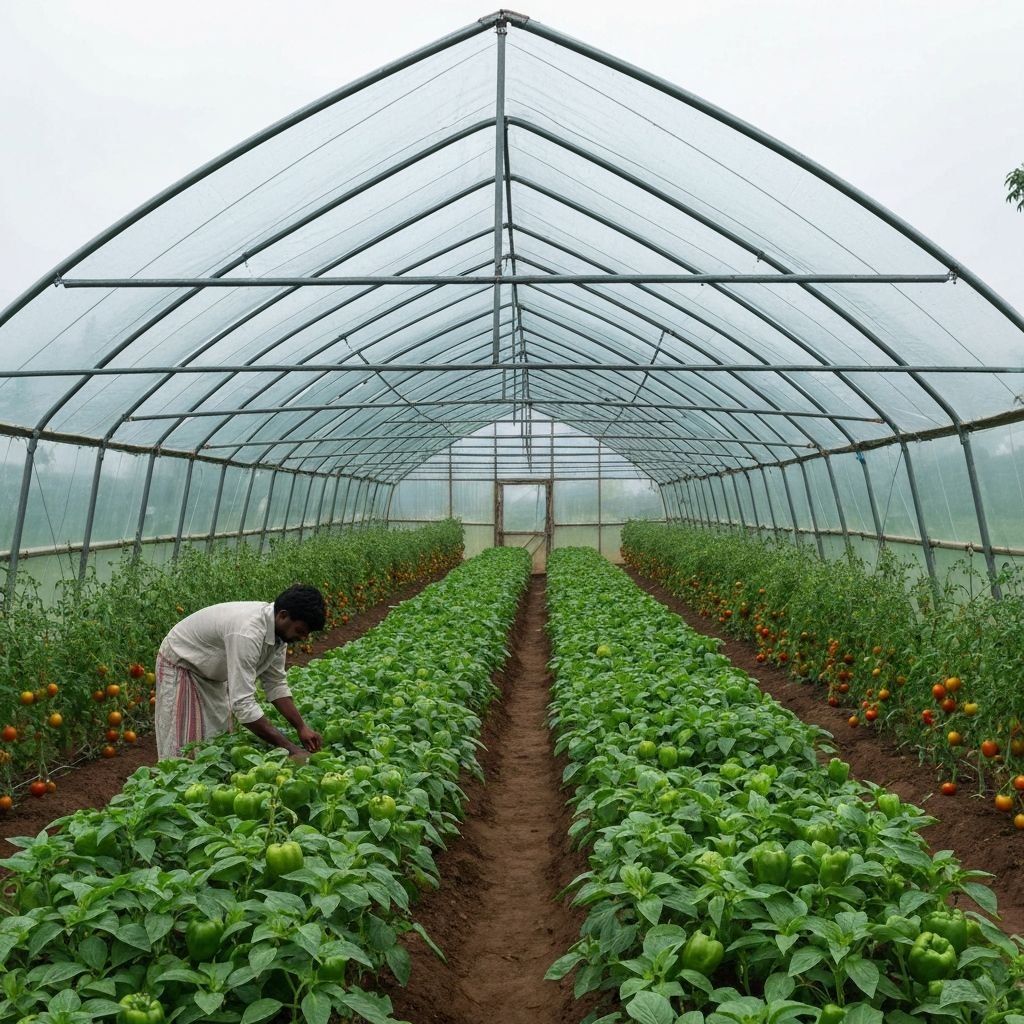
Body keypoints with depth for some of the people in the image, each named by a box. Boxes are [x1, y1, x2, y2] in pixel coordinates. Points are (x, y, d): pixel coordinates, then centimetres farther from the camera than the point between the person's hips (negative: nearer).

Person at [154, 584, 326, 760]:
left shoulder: (278, 630, -15)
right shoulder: (247, 633, -41)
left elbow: (275, 684, -3)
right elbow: (243, 704, -43)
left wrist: (301, 727, -13)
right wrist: (292, 749, -41)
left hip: (213, 674, 8)